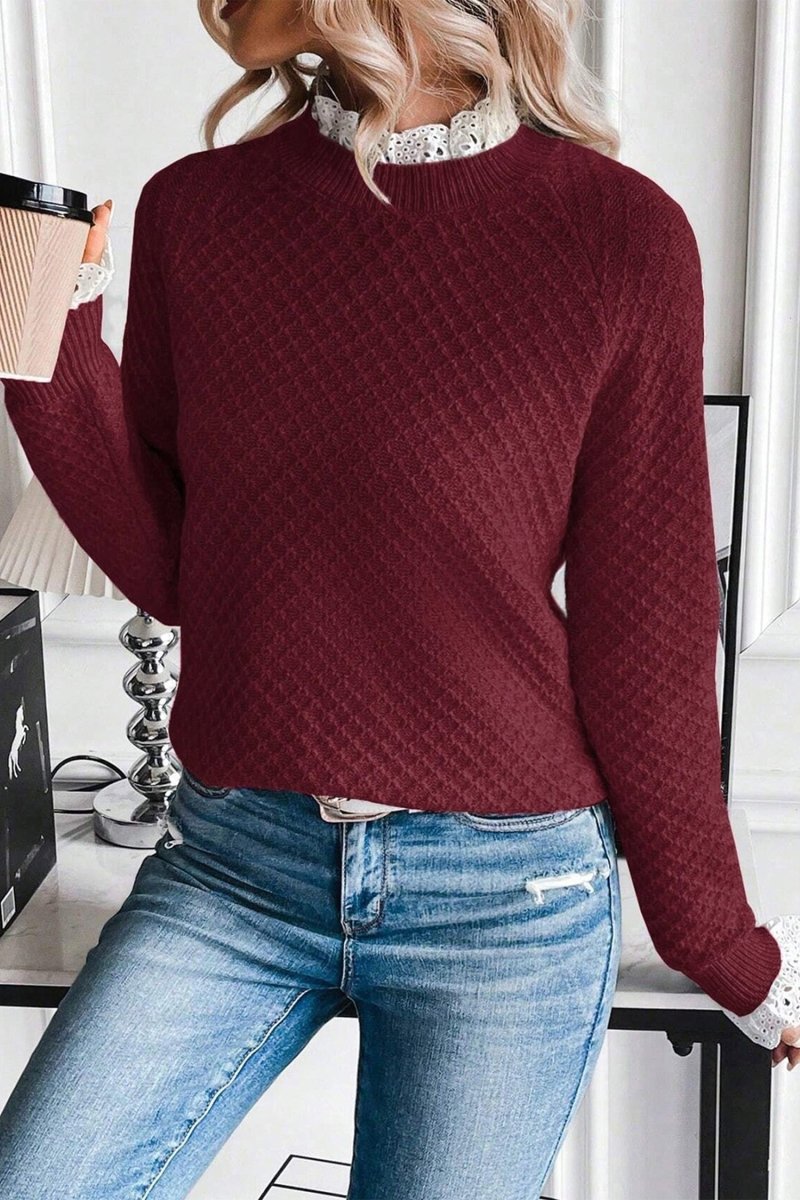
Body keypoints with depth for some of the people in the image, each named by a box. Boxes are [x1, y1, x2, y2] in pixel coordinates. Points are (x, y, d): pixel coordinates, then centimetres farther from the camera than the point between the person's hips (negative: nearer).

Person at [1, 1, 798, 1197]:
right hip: (234, 862, 3)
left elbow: (644, 632, -3)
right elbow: (169, 569, 5)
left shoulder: (619, 234, -9)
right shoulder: (192, 209, 1)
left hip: (505, 891, -2)